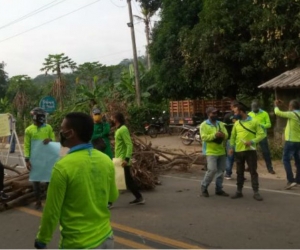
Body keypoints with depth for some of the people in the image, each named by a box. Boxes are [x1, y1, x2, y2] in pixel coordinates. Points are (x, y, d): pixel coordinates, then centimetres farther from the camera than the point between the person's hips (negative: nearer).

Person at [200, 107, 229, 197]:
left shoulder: (221, 124, 12)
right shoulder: (204, 125, -5)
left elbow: (226, 135, 7)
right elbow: (204, 137, -15)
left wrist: (223, 135, -16)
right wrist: (214, 135, -25)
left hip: (221, 151, 6)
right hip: (211, 152, -6)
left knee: (221, 171, 9)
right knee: (212, 170, -14)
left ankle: (219, 189, 21)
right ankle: (204, 187, 4)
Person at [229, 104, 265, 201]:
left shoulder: (254, 122, -4)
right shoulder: (236, 123, 9)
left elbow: (261, 134, -6)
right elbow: (233, 136, 14)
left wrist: (252, 142, -19)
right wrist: (231, 147, 2)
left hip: (250, 150, -4)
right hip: (238, 151, 4)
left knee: (253, 171, 0)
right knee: (239, 172, 11)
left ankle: (256, 192, 6)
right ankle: (239, 191, 20)